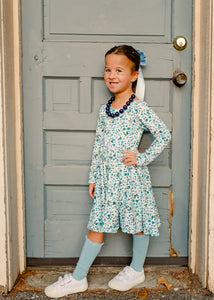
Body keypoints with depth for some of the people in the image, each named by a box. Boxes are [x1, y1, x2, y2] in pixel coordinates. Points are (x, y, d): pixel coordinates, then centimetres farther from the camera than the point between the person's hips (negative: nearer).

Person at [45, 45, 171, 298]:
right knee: (96, 227, 9)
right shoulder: (105, 110, 8)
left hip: (131, 176, -5)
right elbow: (98, 147, 11)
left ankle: (136, 270, 33)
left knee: (137, 223, 12)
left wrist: (141, 158, -12)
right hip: (107, 177, 5)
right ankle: (77, 278, 18)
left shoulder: (139, 108, -9)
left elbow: (164, 135, -8)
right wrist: (93, 177, 11)